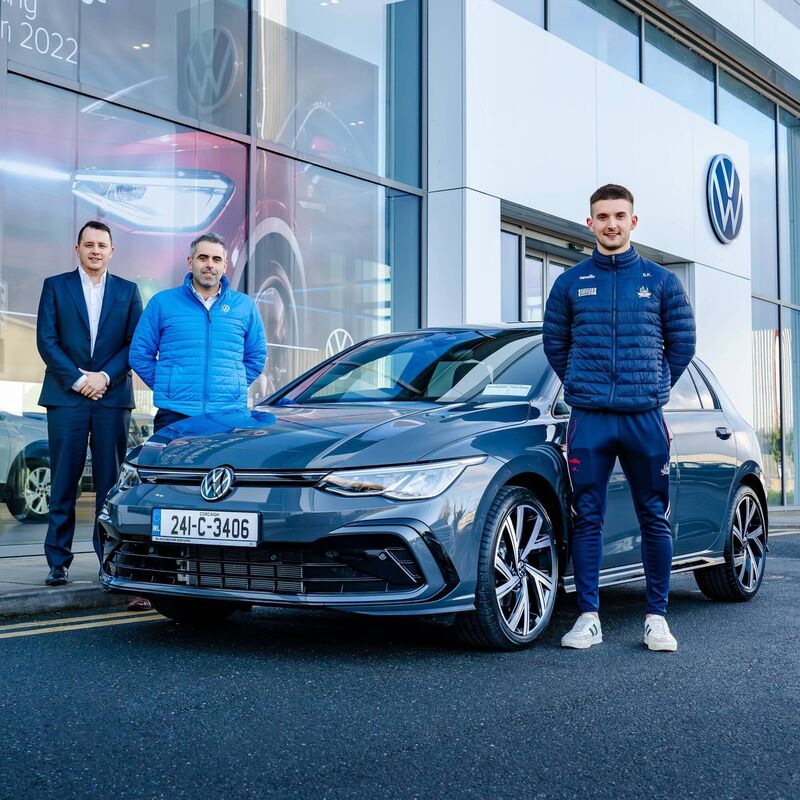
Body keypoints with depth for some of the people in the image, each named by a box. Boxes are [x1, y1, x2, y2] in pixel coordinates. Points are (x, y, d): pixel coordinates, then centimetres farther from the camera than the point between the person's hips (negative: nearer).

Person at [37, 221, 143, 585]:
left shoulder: (128, 291, 12)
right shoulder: (55, 286, 9)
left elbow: (135, 343, 6)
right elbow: (46, 340, 1)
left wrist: (105, 376, -7)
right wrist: (77, 379, -9)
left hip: (113, 396, 1)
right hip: (65, 395, -1)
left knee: (111, 481, 1)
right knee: (63, 482, -1)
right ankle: (58, 561, 3)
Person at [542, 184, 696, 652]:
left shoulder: (661, 281, 7)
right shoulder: (570, 283, 8)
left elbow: (683, 343, 12)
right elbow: (555, 344, 15)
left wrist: (652, 388, 9)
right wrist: (583, 388, 10)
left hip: (646, 419, 0)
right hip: (589, 420, 0)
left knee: (655, 518, 2)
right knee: (587, 519, 1)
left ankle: (657, 617, 12)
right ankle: (589, 617, 7)